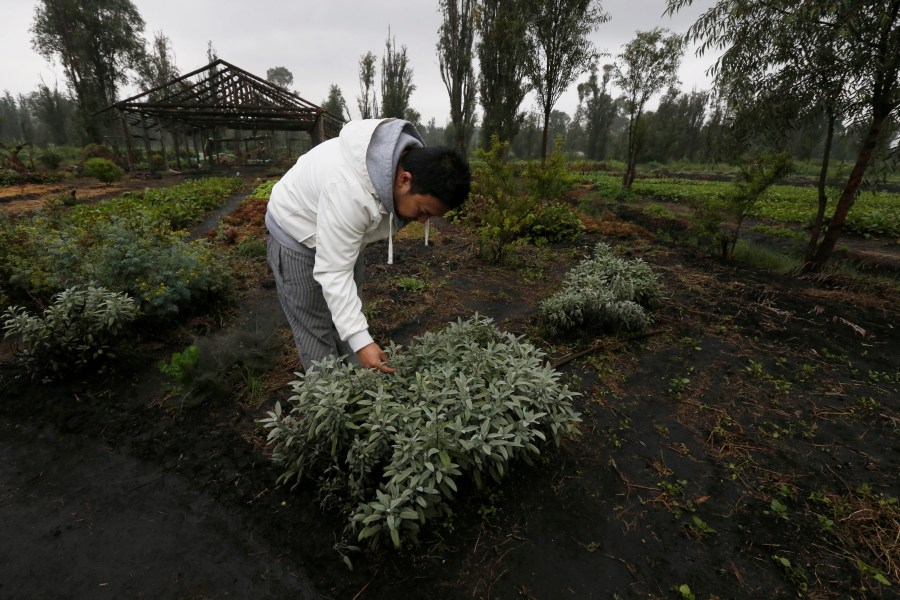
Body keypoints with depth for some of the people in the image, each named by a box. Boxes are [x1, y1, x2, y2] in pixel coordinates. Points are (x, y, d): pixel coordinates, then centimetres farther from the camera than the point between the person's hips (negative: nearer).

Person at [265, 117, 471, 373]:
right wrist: (361, 340, -38)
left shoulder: (414, 160, -16)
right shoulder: (351, 191, -42)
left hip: (341, 234, 7)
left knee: (348, 318, 14)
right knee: (317, 333, -3)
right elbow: (333, 273, -36)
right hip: (299, 235, -7)